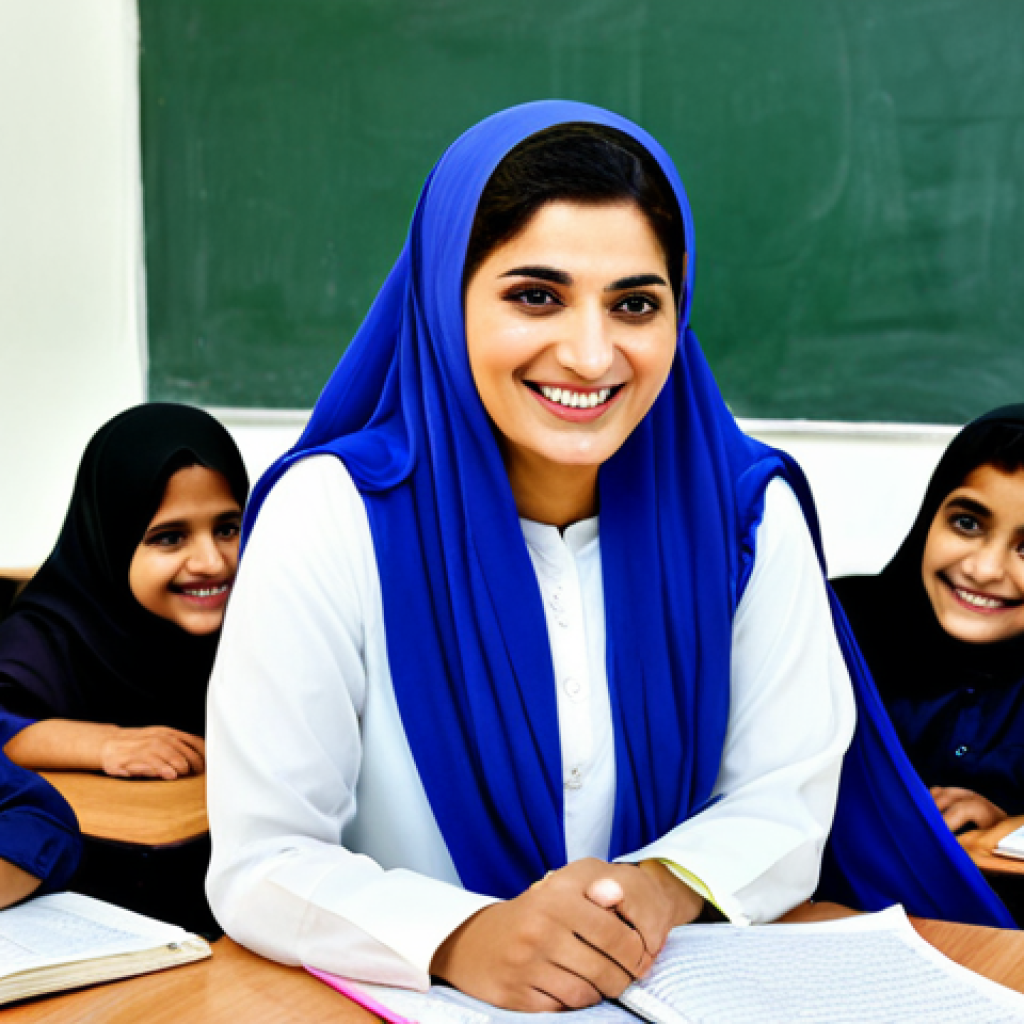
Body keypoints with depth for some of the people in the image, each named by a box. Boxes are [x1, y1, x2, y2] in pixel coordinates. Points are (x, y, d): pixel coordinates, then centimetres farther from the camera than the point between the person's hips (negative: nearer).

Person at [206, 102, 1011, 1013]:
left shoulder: (747, 511, -4)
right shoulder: (333, 516, -12)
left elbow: (785, 801, 1)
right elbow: (261, 861, -13)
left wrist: (666, 886, -19)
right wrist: (462, 939, -29)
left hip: (683, 993, 3)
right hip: (407, 1003, -2)